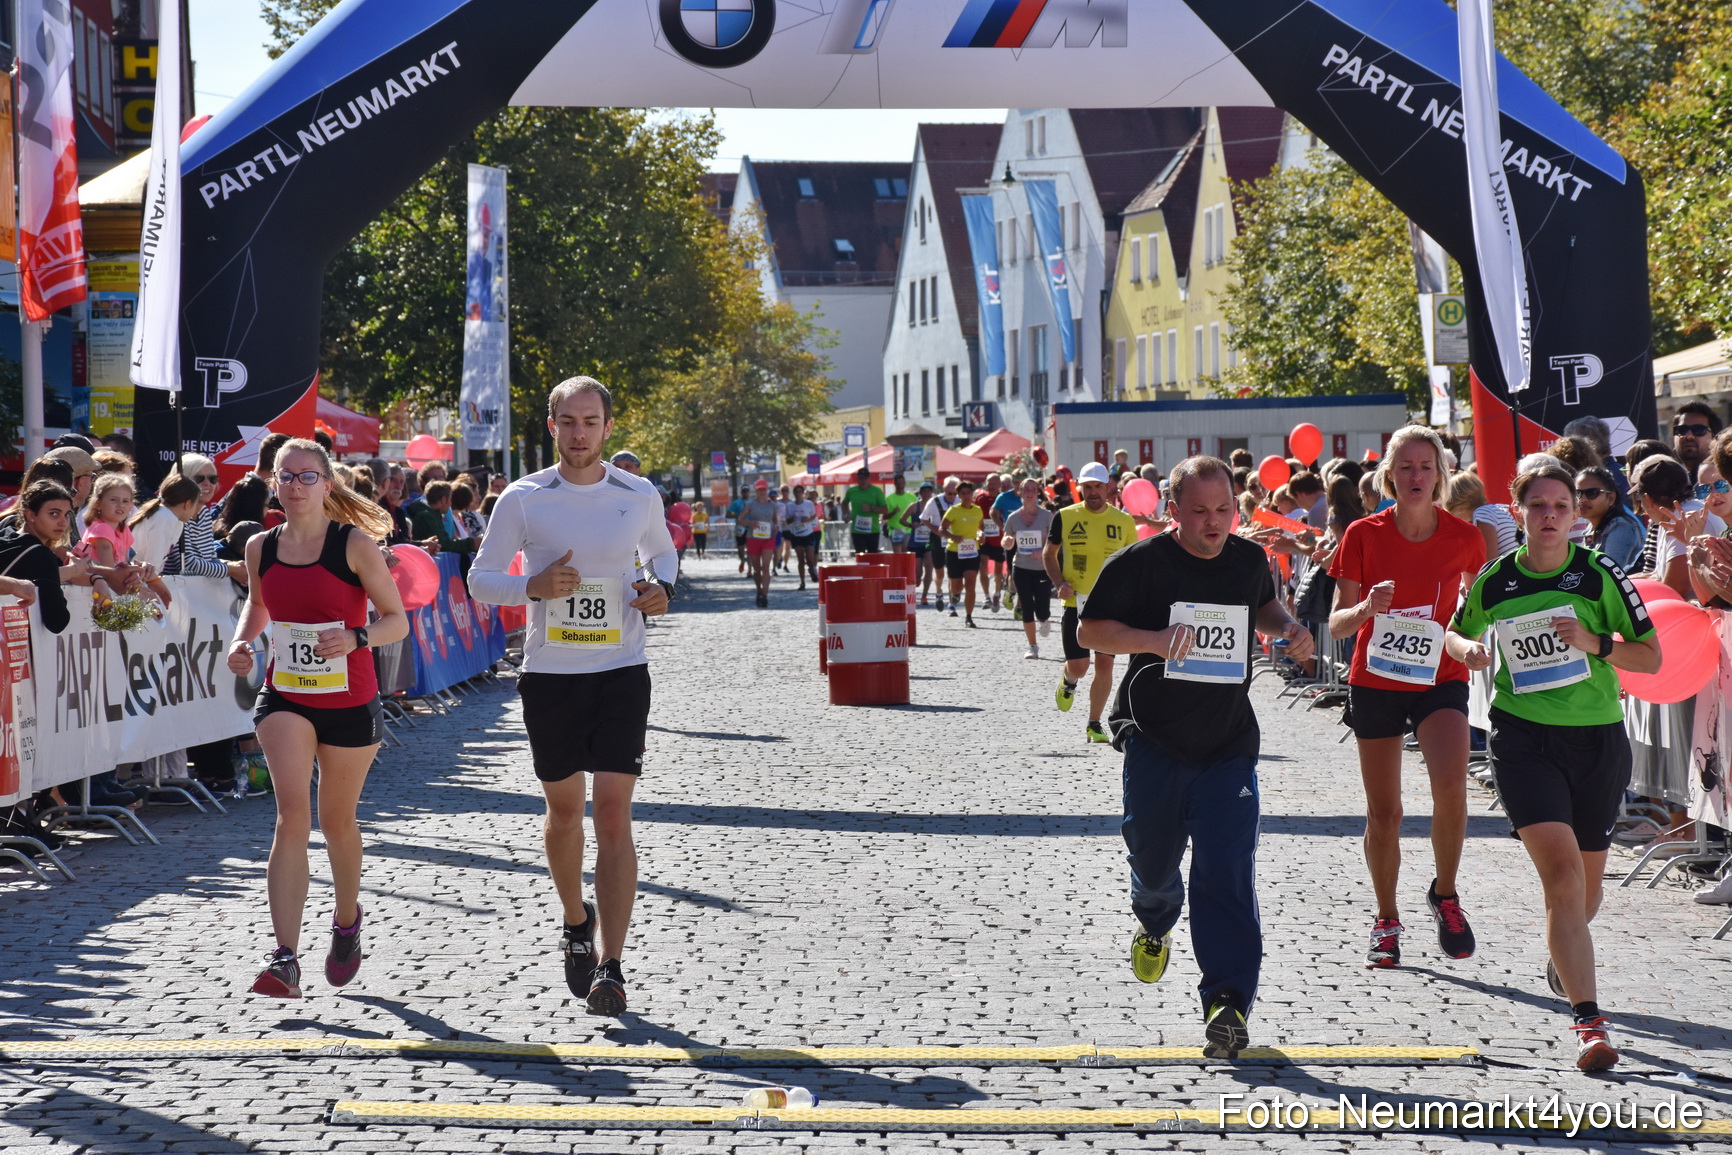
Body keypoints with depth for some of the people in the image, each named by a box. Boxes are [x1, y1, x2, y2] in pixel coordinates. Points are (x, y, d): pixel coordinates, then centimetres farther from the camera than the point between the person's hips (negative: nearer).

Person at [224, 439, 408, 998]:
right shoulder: (260, 548, 1)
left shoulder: (355, 544, -10)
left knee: (336, 822, 14)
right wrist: (242, 640, 2)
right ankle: (285, 957, -23)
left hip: (349, 701, -1)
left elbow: (397, 620, -7)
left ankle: (347, 920, 44)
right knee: (292, 812, -17)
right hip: (284, 697, 1)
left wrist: (356, 638, -26)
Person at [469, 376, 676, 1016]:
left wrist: (661, 587, -1)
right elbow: (481, 577, 4)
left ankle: (610, 965, -11)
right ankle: (575, 920, 40)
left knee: (613, 812, -10)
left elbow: (662, 550, 21)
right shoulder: (523, 499, -1)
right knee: (564, 810, 12)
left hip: (621, 673, -1)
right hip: (549, 675, 1)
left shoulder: (640, 497, 2)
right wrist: (534, 586, -15)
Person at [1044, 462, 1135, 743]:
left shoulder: (1123, 521, 2)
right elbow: (1049, 554, 10)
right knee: (1078, 666, -5)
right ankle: (1068, 681, 33)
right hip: (1076, 603, -1)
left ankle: (1094, 724, 13)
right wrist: (1059, 583, -6)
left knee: (1105, 664, -2)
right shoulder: (1065, 517, -1)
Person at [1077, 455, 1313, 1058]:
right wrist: (1153, 639, -23)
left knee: (1227, 873, -11)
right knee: (1153, 859, 15)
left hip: (1228, 744, 1)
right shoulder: (1138, 563, -9)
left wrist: (1286, 627, 4)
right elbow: (1089, 630, -7)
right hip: (1154, 741, -1)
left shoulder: (1250, 560, 4)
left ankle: (1227, 1001, -13)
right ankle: (1154, 922, 51)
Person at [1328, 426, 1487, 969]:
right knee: (1383, 811, 5)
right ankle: (1386, 922, 25)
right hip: (1375, 682, 1)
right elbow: (1337, 624, -7)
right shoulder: (1364, 535, -7)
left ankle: (1445, 894, 1)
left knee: (1451, 788, -23)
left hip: (1440, 679, 0)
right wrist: (1366, 608, -27)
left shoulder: (1464, 537, -4)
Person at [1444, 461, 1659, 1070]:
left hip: (1597, 739, 1)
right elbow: (1456, 632, 19)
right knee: (1562, 870, -19)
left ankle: (1562, 960, 50)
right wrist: (1466, 648, -4)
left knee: (1586, 884, 14)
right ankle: (1588, 1020, -21)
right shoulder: (1493, 581, 0)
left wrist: (1596, 644, -18)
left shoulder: (1600, 575, -3)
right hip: (1523, 739, -1)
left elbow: (1651, 657, -1)